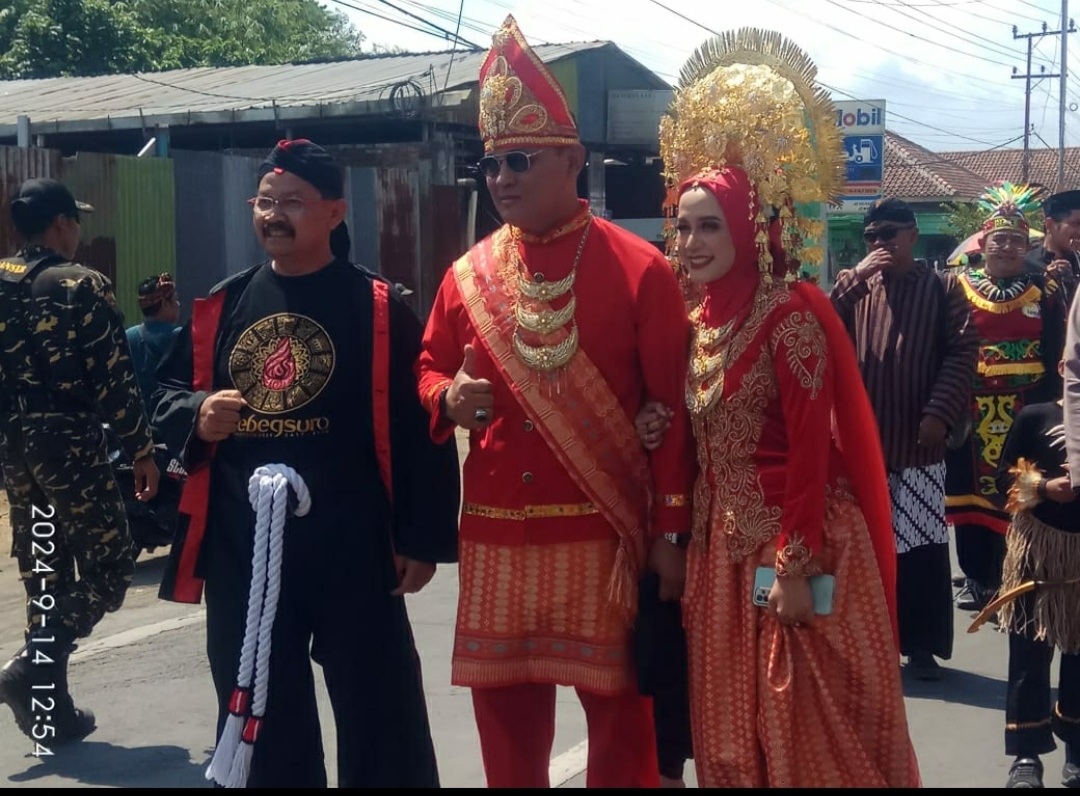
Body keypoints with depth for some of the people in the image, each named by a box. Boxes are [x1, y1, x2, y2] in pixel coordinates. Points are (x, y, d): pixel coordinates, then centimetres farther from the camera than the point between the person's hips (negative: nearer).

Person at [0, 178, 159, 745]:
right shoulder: (81, 285, -9)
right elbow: (114, 379, -12)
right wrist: (142, 450, -4)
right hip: (69, 444, -7)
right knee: (109, 569, 3)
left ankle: (54, 713, 15)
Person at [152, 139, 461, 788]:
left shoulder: (379, 308, -5)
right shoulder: (220, 308, 8)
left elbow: (419, 429, -7)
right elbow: (169, 393, 17)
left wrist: (423, 539, -9)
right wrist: (195, 415, -7)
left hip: (353, 548, -4)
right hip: (241, 550, 4)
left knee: (379, 716, 5)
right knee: (261, 716, 16)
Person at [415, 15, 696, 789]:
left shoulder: (640, 269, -6)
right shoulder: (467, 276, 6)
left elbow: (673, 411, -7)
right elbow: (429, 370, 17)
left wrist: (671, 532, -9)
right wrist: (449, 399, -8)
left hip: (607, 535, -4)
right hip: (497, 538, 4)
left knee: (619, 712, 6)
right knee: (505, 711, 12)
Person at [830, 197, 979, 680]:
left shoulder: (944, 288, 4)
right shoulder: (856, 287, 12)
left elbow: (962, 353, -4)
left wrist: (940, 412, -15)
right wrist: (855, 277, -12)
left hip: (917, 441, -2)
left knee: (921, 547, 1)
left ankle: (921, 644, 11)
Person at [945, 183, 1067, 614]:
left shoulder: (1045, 291, 6)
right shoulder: (959, 288, 4)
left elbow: (1057, 357, 4)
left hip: (1025, 411, 0)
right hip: (972, 411, 1)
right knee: (970, 491, 6)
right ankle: (976, 577, 16)